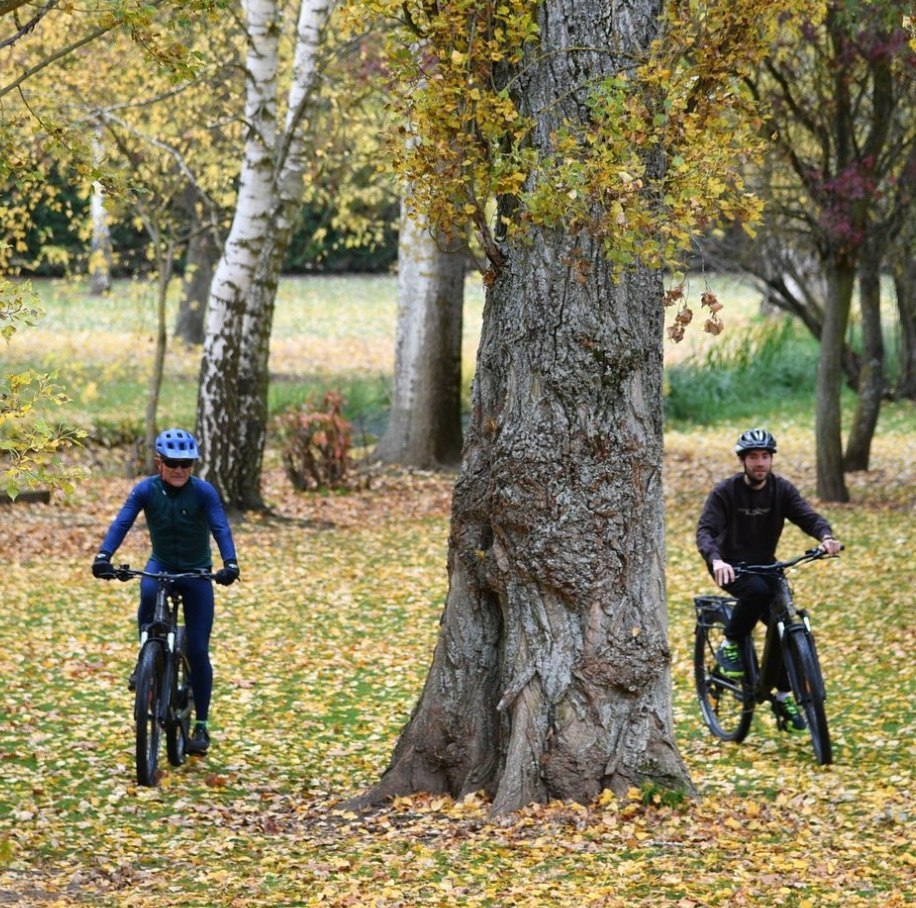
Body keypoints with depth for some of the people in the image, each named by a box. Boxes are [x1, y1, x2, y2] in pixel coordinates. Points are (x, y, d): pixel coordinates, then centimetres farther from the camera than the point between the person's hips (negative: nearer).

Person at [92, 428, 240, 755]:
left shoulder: (203, 492, -17)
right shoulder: (146, 490, -14)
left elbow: (220, 528, -28)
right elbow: (122, 522, -24)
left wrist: (230, 563, -45)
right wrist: (103, 556, -42)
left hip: (197, 572, -1)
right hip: (161, 565, 1)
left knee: (198, 651, -4)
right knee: (148, 593, -37)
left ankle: (201, 725, 8)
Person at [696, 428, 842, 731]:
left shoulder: (782, 490, -4)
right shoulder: (725, 492, -15)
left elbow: (808, 516, -16)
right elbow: (705, 531, -24)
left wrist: (825, 537, -39)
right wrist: (715, 560, -45)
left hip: (764, 565, 4)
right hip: (731, 567, -4)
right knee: (757, 590, -36)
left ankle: (784, 697, 8)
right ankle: (729, 647, -15)